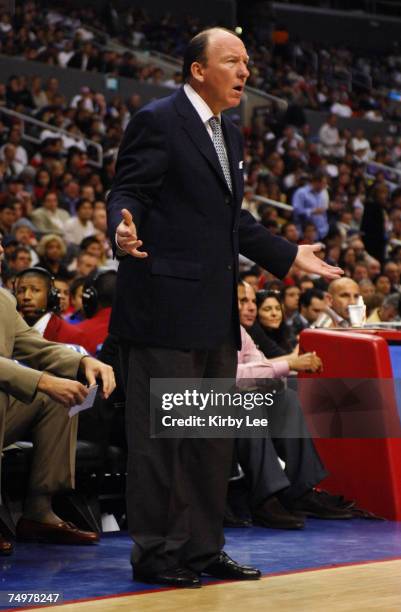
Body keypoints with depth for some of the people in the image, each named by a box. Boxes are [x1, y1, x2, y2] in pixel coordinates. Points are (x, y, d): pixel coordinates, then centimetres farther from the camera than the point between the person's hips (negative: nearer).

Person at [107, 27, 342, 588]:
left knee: (213, 437, 13)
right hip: (166, 305, -9)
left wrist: (289, 256, 24)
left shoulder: (229, 135, 18)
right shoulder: (157, 121, -8)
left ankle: (202, 548, 22)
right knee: (159, 434, -4)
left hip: (216, 311, 9)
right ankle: (155, 553, 5)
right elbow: (126, 192, -13)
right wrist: (124, 231, -34)